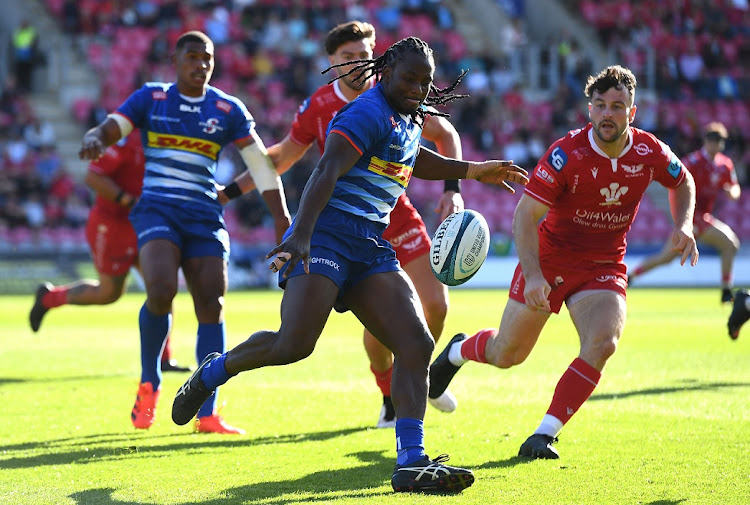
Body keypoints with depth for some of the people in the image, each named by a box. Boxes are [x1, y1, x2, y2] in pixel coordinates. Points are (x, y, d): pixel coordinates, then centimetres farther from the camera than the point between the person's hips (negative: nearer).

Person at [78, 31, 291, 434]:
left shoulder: (228, 110, 7)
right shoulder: (151, 99, 5)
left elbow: (261, 165, 8)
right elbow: (109, 130, -5)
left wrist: (282, 218, 1)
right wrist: (94, 139, -30)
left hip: (205, 217, 2)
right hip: (157, 211, -2)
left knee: (211, 304, -8)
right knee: (161, 290, -26)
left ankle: (207, 414, -3)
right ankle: (149, 384, -2)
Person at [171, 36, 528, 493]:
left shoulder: (409, 121, 20)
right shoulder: (369, 112, -9)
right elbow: (327, 171, -22)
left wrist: (474, 171, 48)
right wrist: (301, 234, -35)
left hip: (372, 249, 9)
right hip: (327, 234, -9)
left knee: (417, 344, -8)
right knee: (294, 344, -22)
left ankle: (412, 464, -11)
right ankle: (213, 371, 7)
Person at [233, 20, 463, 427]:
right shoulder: (317, 107, -9)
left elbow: (445, 134, 2)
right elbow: (281, 156, 6)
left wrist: (452, 189, -10)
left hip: (398, 215, 2)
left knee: (436, 306, -5)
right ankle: (391, 398, 16)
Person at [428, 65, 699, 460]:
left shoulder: (649, 152, -9)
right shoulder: (567, 154, -22)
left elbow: (683, 183, 14)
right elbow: (525, 214, -21)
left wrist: (684, 226, -5)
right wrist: (532, 274, -33)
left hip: (603, 268, 2)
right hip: (548, 260, -2)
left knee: (602, 342, -25)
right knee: (506, 354, 8)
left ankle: (545, 435, -16)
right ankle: (458, 350, 45)